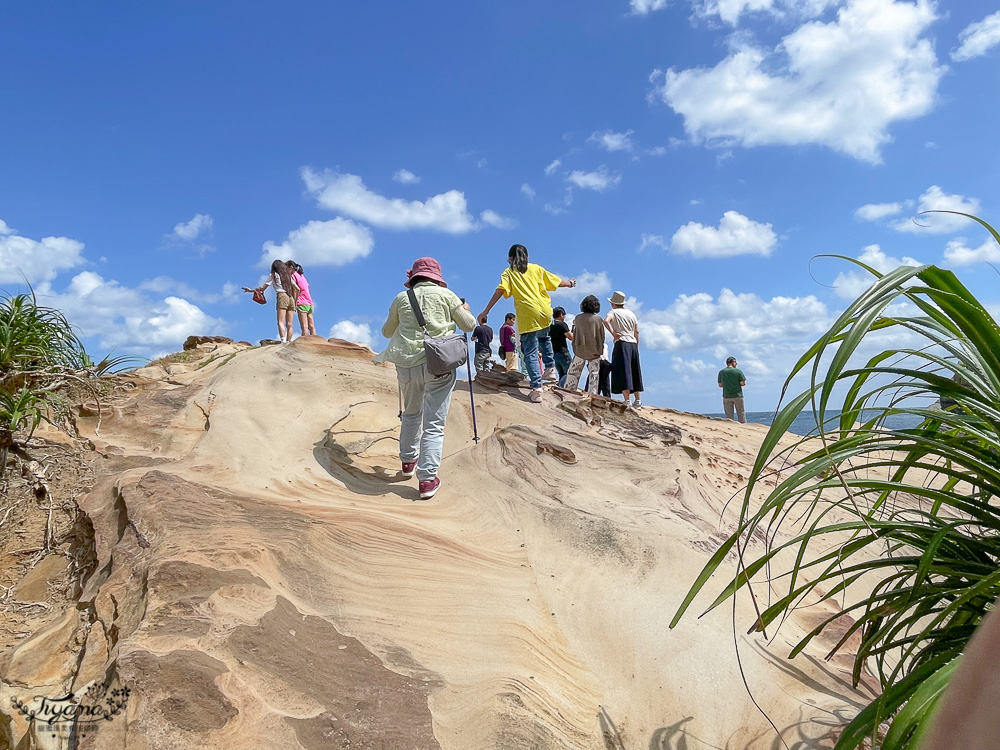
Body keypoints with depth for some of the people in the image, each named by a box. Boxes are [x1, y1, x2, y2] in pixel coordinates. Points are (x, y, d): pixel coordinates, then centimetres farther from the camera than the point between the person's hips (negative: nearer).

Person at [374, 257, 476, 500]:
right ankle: (427, 479, -3)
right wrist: (466, 309, 30)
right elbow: (469, 326, 9)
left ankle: (408, 461, 37)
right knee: (434, 423, 0)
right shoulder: (445, 294, 3)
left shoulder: (401, 298, 9)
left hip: (407, 364, 3)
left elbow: (387, 332, 21)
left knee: (411, 414, 25)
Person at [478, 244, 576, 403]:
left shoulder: (508, 273, 8)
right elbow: (556, 281, 23)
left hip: (528, 317, -4)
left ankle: (537, 387, -11)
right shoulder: (536, 268, 16)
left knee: (530, 353, -1)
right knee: (544, 338, 35)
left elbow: (500, 290, -8)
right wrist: (570, 282, 43)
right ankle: (550, 368, 26)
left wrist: (486, 311, -10)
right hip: (545, 312, 4)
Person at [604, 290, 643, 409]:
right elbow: (637, 332, 16)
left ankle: (627, 401, -14)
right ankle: (638, 400, 12)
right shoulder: (631, 313, 18)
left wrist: (613, 333, -11)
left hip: (622, 343, -6)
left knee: (623, 372, -8)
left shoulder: (614, 312, 1)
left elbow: (606, 321, -21)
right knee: (634, 373, 11)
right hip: (633, 344, 6)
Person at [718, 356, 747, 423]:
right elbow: (743, 383, -8)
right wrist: (737, 384, 11)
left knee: (729, 416, 4)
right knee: (741, 414, 8)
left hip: (726, 396, 2)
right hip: (737, 395, -2)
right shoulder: (738, 371, -5)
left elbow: (720, 385, 4)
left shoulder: (721, 372, 2)